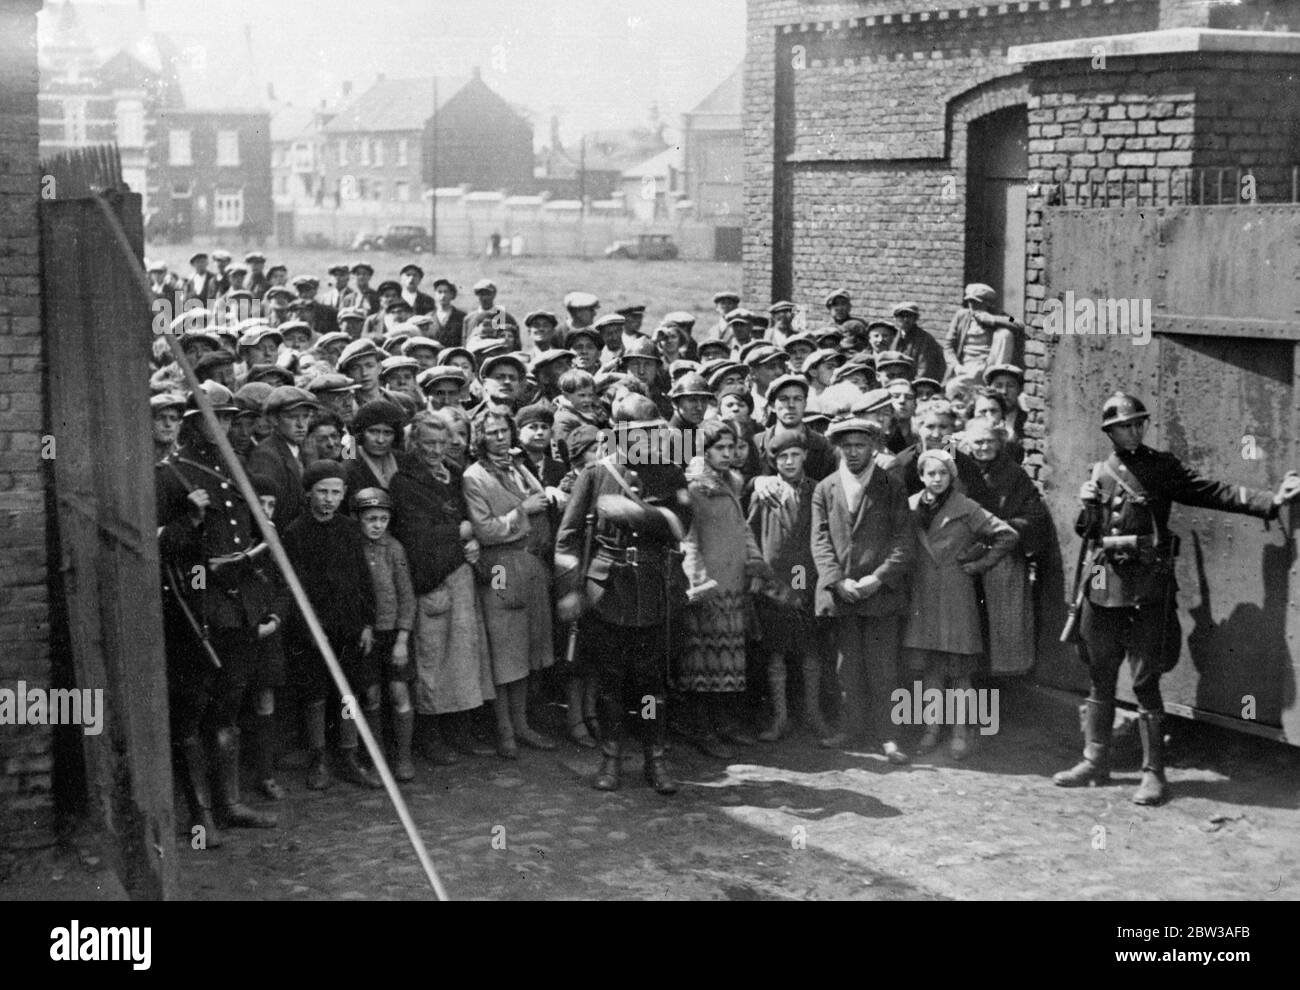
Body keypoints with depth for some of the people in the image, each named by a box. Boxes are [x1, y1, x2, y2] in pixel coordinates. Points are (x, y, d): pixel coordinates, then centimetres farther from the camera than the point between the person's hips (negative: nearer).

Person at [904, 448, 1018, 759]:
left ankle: (960, 732, 7)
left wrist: (980, 564, -4)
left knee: (958, 668, -2)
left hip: (956, 596, -3)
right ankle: (931, 728, 15)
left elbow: (1007, 535, -5)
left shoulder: (965, 509, -5)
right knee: (927, 666, 6)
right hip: (921, 596, 3)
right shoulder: (911, 507, 5)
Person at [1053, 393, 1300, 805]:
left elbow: (1212, 492, -8)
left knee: (1145, 682, -3)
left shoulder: (1161, 467, 0)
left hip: (1148, 589, -4)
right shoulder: (1099, 473, 11)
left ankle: (1153, 773, 5)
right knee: (1100, 679, 11)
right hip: (1104, 587, 4)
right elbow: (1085, 531, 16)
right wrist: (1088, 505, -6)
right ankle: (1095, 762, 22)